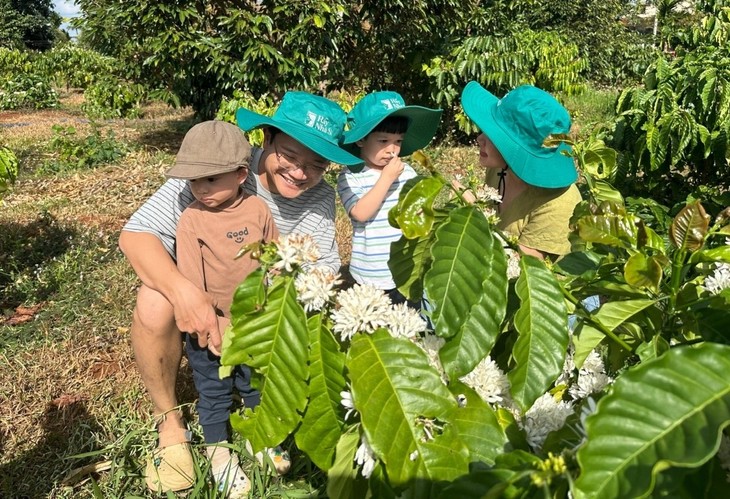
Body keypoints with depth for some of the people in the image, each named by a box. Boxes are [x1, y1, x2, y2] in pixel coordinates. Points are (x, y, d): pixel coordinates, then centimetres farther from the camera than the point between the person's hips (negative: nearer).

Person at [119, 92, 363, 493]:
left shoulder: (321, 198, -14)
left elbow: (326, 268, -8)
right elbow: (135, 234, -32)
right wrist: (183, 293, -49)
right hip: (198, 296, -3)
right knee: (155, 303, -33)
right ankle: (168, 419, -7)